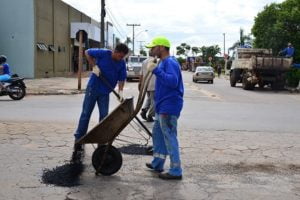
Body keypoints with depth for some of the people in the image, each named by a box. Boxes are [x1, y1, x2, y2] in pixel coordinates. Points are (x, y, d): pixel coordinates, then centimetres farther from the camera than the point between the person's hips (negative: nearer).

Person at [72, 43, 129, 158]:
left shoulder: (122, 64, -5)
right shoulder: (103, 54, -15)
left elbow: (121, 79, -1)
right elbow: (87, 52, -4)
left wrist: (120, 91, -16)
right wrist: (94, 66, -14)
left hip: (105, 92, 3)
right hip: (93, 88, -3)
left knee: (104, 116, 4)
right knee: (85, 114, 2)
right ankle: (78, 142, 10)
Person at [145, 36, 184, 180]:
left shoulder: (170, 62, -17)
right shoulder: (163, 62, 16)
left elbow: (173, 81, -32)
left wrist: (156, 70, -30)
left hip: (168, 108, -11)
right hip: (162, 107, 11)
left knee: (169, 137, -5)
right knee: (157, 134, 19)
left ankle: (176, 171, 3)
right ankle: (157, 164, 31)